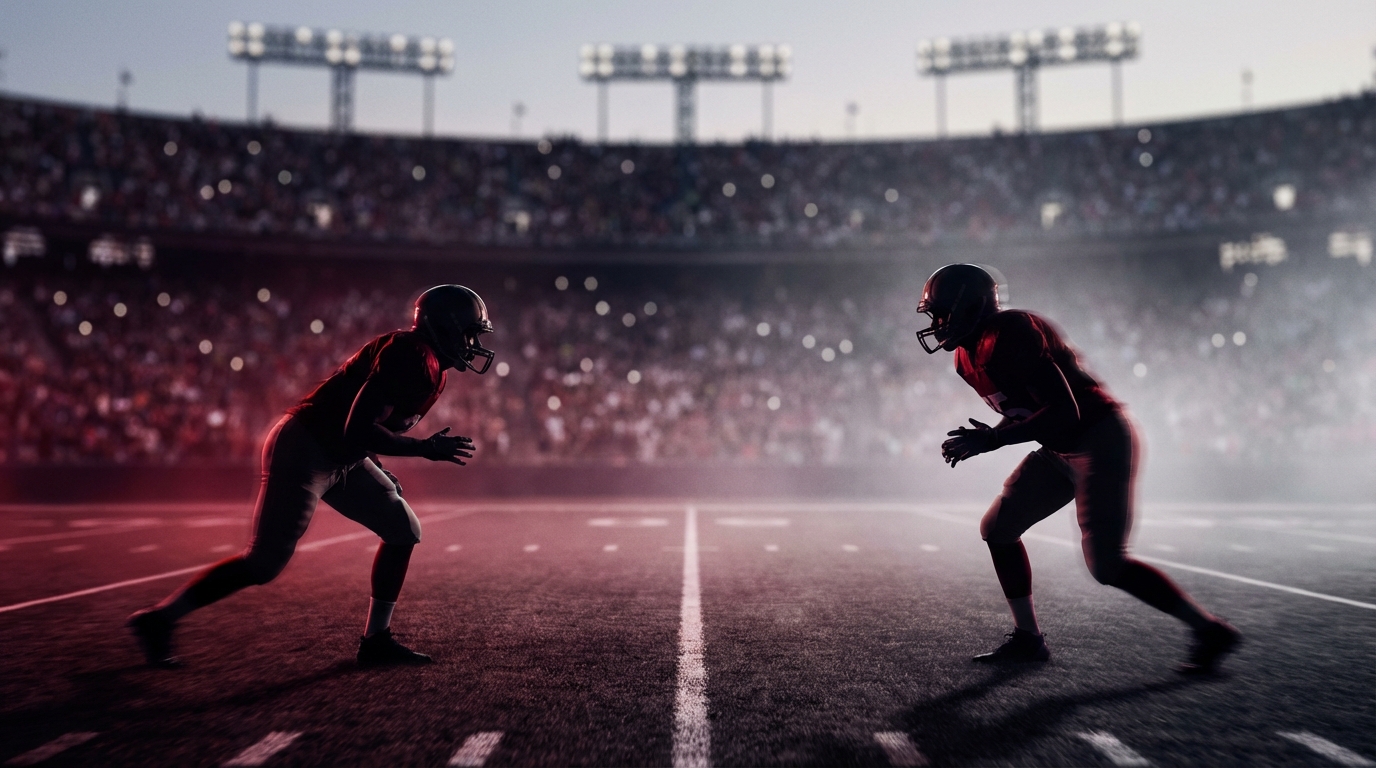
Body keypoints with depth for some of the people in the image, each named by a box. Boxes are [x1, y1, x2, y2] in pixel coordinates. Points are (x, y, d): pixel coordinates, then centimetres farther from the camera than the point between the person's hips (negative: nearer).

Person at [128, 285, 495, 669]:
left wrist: (380, 475, 13)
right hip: (304, 450, -10)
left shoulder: (433, 372, 9)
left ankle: (376, 641, 15)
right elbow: (358, 429, -27)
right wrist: (424, 448, -22)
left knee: (404, 530, 7)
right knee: (264, 564, -4)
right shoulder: (410, 355, -21)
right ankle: (159, 619, 14)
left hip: (341, 459, 10)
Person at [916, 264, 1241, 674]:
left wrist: (994, 439, -23)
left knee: (1106, 565, -10)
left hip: (1101, 441, -10)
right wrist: (984, 438, -2)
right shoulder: (968, 356, 7)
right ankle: (1027, 637, 17)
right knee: (998, 528, 8)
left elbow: (1064, 412, -25)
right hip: (1061, 449, 10)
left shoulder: (1011, 334, -23)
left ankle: (1209, 629, 8)